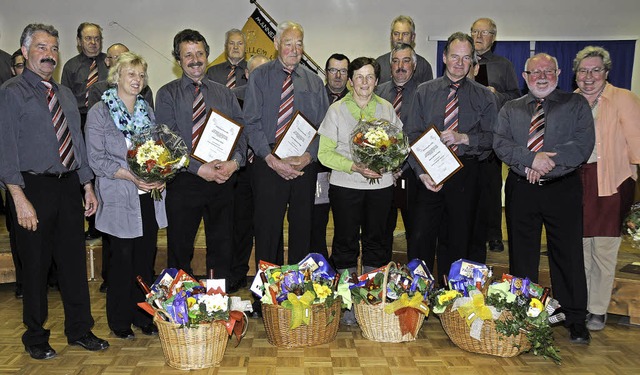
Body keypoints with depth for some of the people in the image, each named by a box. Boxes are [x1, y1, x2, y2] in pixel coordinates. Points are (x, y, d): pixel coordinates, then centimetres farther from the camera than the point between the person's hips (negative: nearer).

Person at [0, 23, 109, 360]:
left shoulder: (65, 94, 15)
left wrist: (87, 186, 12)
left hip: (69, 186, 6)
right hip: (34, 186, -5)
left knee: (74, 260, 11)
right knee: (36, 265, 5)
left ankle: (79, 330, 25)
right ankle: (35, 338, 23)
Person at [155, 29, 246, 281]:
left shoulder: (224, 93, 13)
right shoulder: (167, 94, 2)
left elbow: (240, 131, 4)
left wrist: (235, 161, -15)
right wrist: (199, 168, -19)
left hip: (223, 179, 3)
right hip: (184, 181, -2)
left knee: (223, 247, 10)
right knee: (180, 249, 7)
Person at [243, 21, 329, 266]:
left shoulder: (314, 82, 11)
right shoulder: (260, 77, 4)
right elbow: (251, 123, -4)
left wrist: (307, 156, -11)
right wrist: (271, 159, -14)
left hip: (305, 164, 2)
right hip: (268, 164, -2)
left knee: (302, 226, 8)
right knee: (267, 227, 1)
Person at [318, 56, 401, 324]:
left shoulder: (386, 108, 8)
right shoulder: (337, 109, 1)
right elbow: (325, 153, -3)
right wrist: (355, 167, -16)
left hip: (381, 184, 2)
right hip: (345, 185, -2)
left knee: (375, 241, 8)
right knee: (346, 241, 2)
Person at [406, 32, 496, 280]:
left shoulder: (483, 96, 8)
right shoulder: (425, 92, 8)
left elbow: (492, 137, 1)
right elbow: (413, 135, 1)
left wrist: (463, 138, -16)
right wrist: (421, 172, -12)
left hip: (466, 175, 0)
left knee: (458, 241, 7)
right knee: (420, 237, -5)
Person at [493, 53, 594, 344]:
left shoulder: (576, 105, 7)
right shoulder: (510, 109, 13)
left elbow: (583, 145, -7)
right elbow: (500, 144, -3)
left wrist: (547, 163, -17)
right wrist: (532, 158, -19)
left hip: (563, 190, -2)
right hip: (521, 190, 2)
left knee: (568, 254, 2)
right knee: (522, 254, 9)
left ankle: (575, 320, 15)